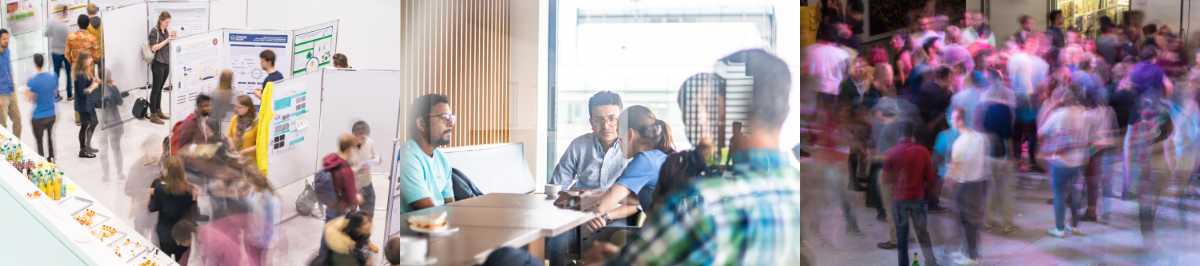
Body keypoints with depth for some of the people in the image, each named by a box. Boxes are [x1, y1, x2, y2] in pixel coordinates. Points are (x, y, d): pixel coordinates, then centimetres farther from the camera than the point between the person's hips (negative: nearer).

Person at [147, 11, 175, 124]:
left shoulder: (166, 31, 10)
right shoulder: (154, 31, -9)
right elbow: (154, 48, -16)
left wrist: (171, 38, 1)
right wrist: (167, 40, -20)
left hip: (166, 63, 6)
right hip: (158, 63, -6)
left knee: (160, 89, 13)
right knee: (155, 89, -3)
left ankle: (158, 111, 21)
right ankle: (153, 115, 1)